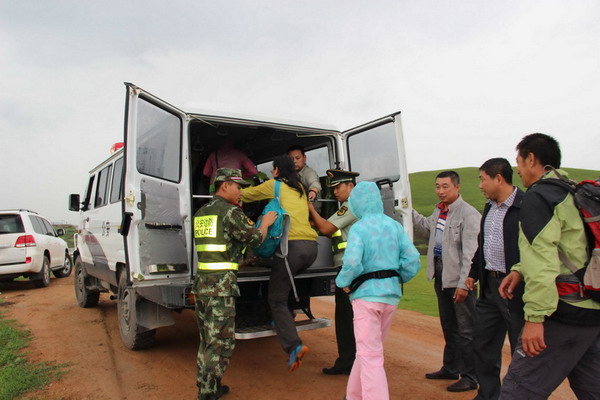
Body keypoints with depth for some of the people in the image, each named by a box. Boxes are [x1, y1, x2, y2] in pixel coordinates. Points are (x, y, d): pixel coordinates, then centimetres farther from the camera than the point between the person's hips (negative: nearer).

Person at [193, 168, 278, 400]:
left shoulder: (201, 213, 15)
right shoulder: (230, 211, -10)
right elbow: (255, 239, -7)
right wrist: (266, 223, 10)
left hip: (201, 282, 9)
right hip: (221, 284, -9)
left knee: (207, 340, 19)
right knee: (221, 342, -1)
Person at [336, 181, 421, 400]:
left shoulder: (358, 228, -12)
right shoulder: (395, 226, 4)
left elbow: (352, 263, -25)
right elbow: (413, 260, 0)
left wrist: (343, 282, -7)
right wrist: (396, 279, 11)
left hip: (367, 294, -7)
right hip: (391, 294, 7)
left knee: (370, 356, 2)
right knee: (369, 350, 21)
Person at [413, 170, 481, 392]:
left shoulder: (468, 214, -16)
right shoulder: (439, 210, 9)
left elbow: (470, 253, -20)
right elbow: (427, 226, 29)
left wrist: (463, 284, -23)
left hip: (458, 278, -8)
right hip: (441, 275, 9)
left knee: (466, 330, 4)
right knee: (448, 327, 21)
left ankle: (470, 377, 18)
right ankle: (450, 368, 36)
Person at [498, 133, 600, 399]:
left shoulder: (538, 196, -12)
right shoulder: (575, 194, 17)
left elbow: (543, 256, -22)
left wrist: (535, 316, -23)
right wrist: (521, 270, 13)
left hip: (565, 313, -9)